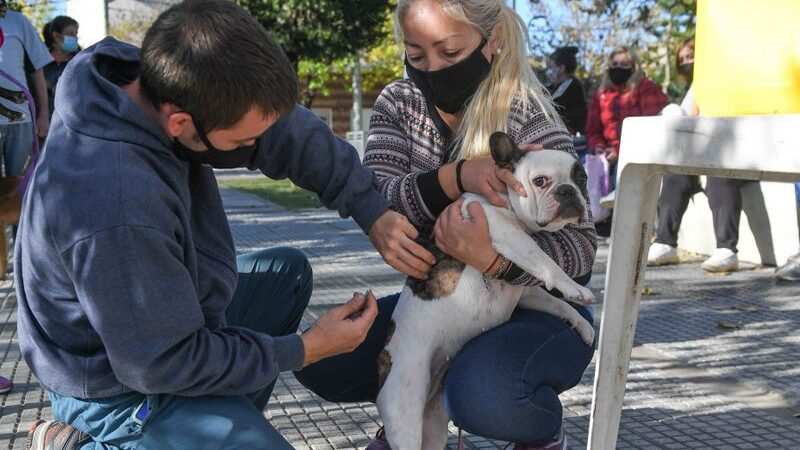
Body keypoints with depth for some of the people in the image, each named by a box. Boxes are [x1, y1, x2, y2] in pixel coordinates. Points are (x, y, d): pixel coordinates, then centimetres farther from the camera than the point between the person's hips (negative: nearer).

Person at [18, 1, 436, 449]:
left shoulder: (166, 83, -16)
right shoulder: (116, 207, -38)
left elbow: (286, 130, -4)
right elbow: (161, 365, -27)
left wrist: (373, 211, -10)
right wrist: (304, 350, -18)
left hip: (168, 317, 9)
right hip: (129, 388, -8)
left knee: (288, 271, 21)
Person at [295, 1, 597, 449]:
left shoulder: (529, 121, -19)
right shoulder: (399, 103, -5)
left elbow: (580, 244, -23)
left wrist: (492, 258, -43)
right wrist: (455, 177, -40)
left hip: (538, 309, -5)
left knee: (482, 394, -35)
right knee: (319, 358, -11)